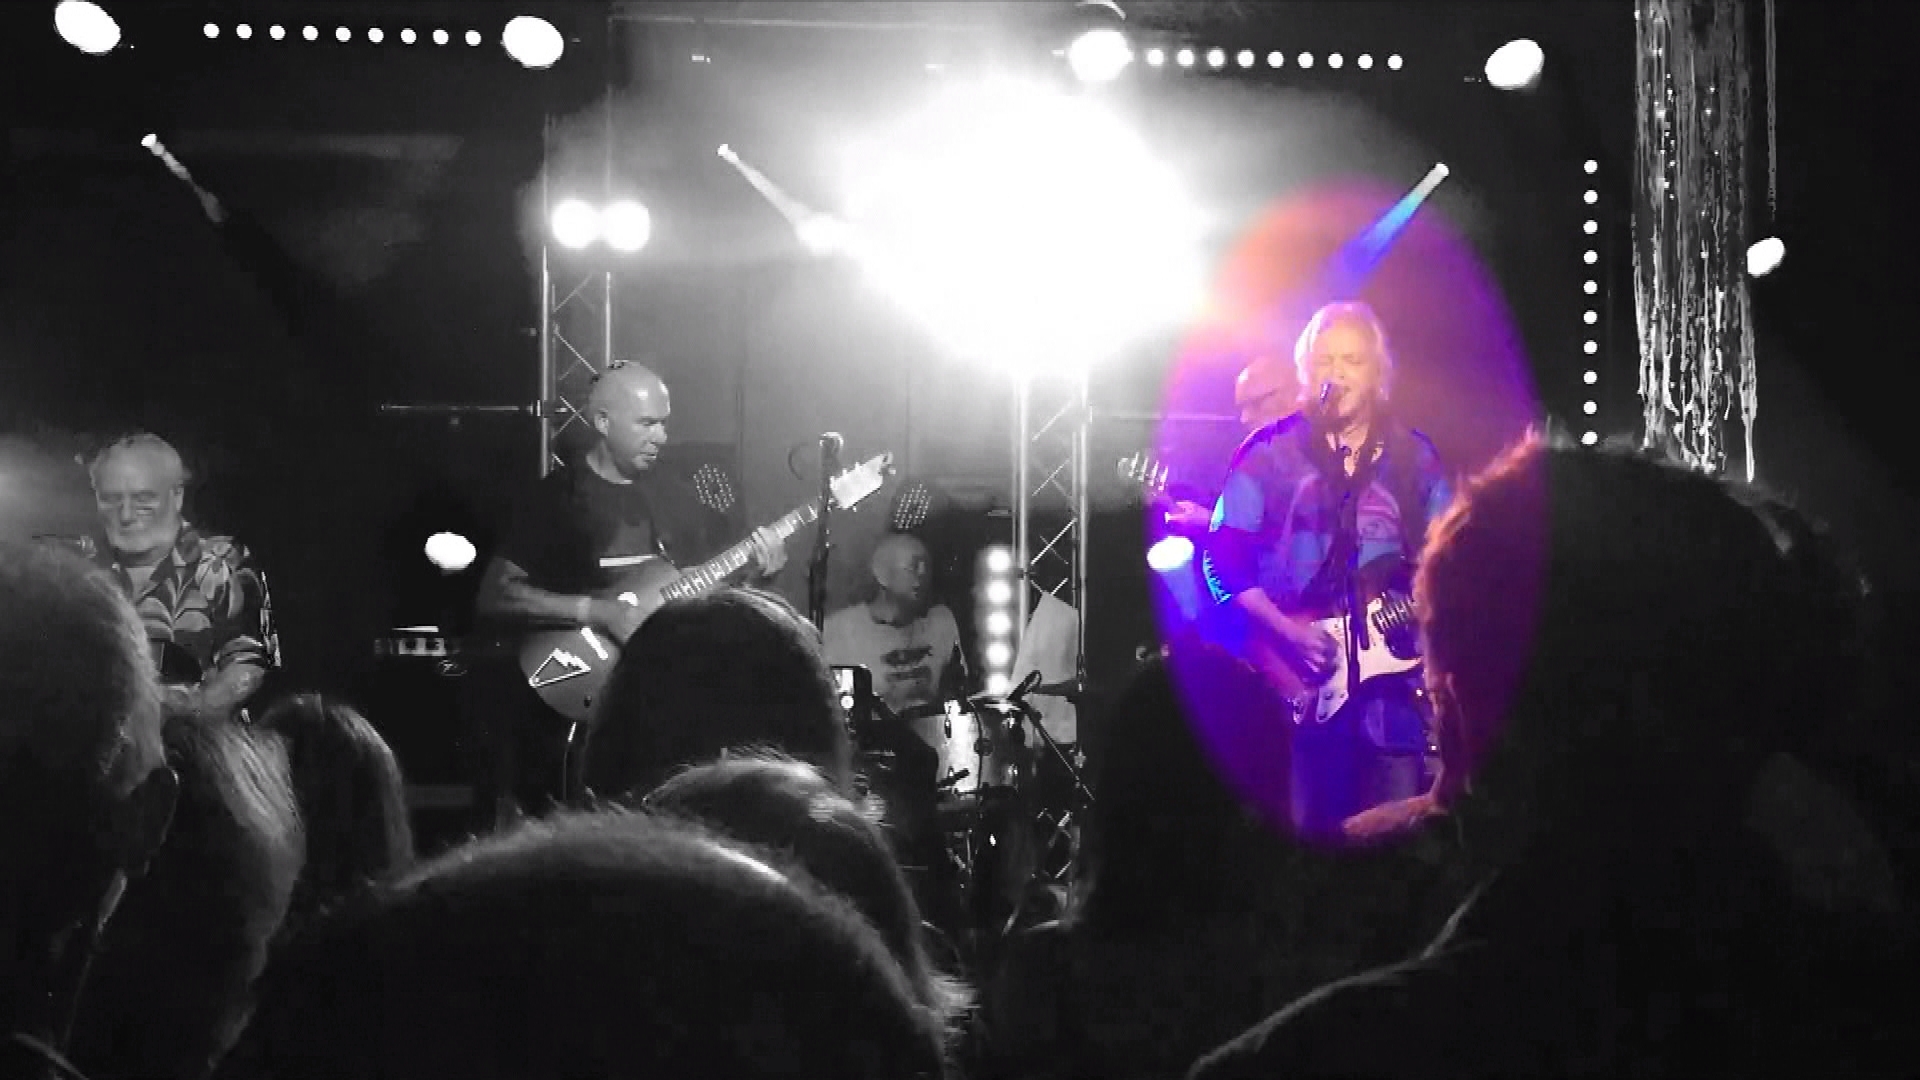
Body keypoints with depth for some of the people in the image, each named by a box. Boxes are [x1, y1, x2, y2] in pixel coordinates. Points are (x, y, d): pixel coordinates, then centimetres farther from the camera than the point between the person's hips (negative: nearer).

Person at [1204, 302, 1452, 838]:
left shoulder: (1415, 459, 9)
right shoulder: (1270, 452, 0)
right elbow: (1223, 557, -2)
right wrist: (1287, 633, -12)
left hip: (1391, 682, 2)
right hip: (1296, 684, -2)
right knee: (1301, 834, 0)